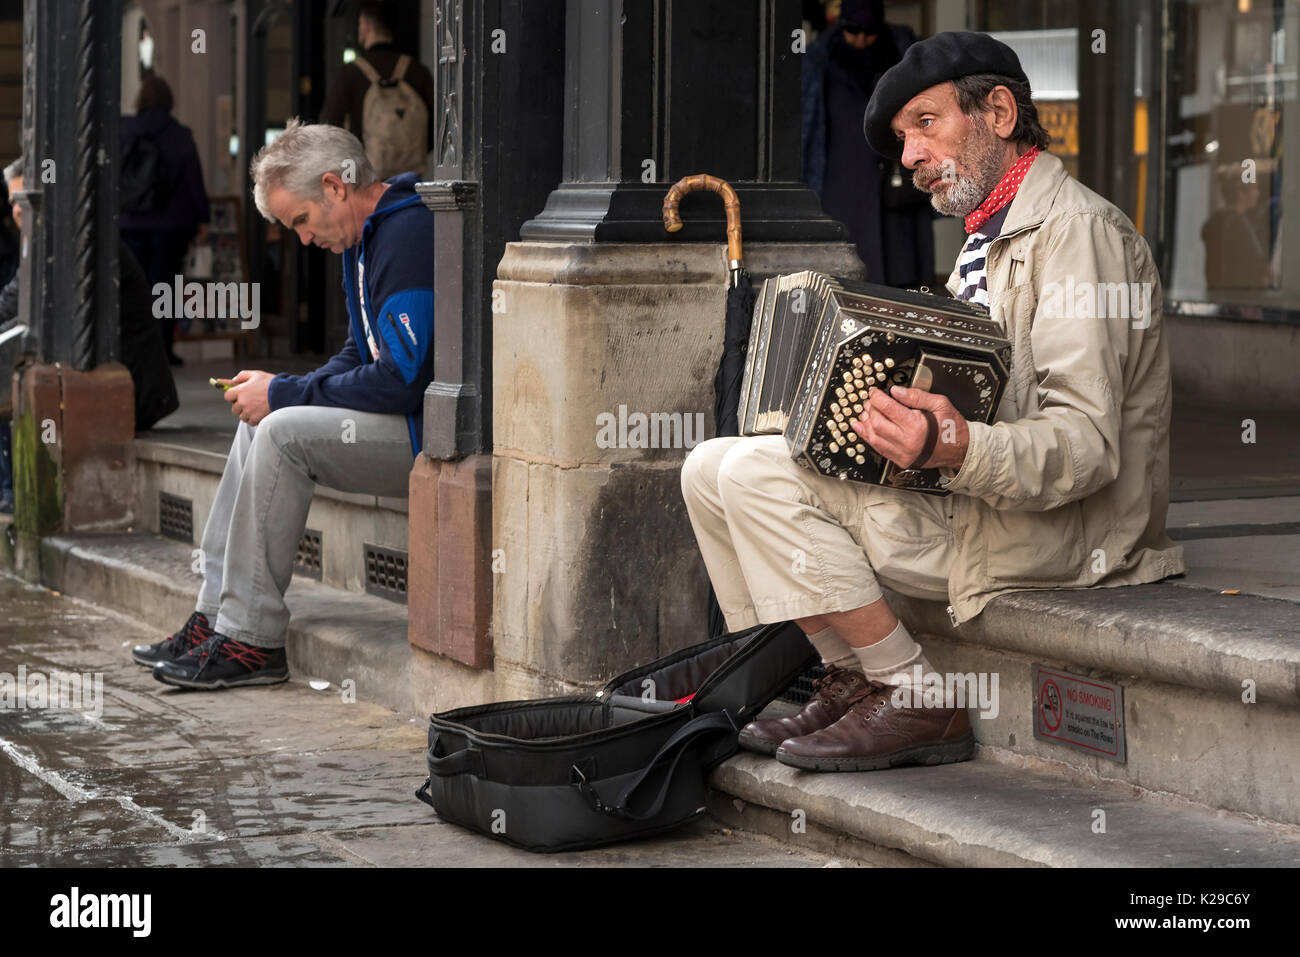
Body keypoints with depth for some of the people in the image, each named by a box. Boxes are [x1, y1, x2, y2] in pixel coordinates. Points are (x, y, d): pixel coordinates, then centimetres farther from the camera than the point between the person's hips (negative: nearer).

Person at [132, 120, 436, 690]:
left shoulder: (411, 235, -19)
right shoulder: (364, 237, 15)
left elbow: (401, 378, -24)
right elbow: (359, 359, 21)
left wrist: (285, 394, -14)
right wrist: (279, 390, 3)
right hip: (401, 416, 11)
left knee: (284, 432, -20)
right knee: (261, 422, 9)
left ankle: (251, 641, -13)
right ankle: (215, 616, 6)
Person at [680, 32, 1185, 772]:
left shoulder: (1076, 231, -13)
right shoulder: (992, 238, 20)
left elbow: (1087, 446, -24)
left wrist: (956, 450, -40)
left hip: (1053, 533, -10)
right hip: (971, 499, 10)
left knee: (758, 477, -21)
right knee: (712, 468, 3)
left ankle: (915, 701, -12)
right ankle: (849, 683, 4)